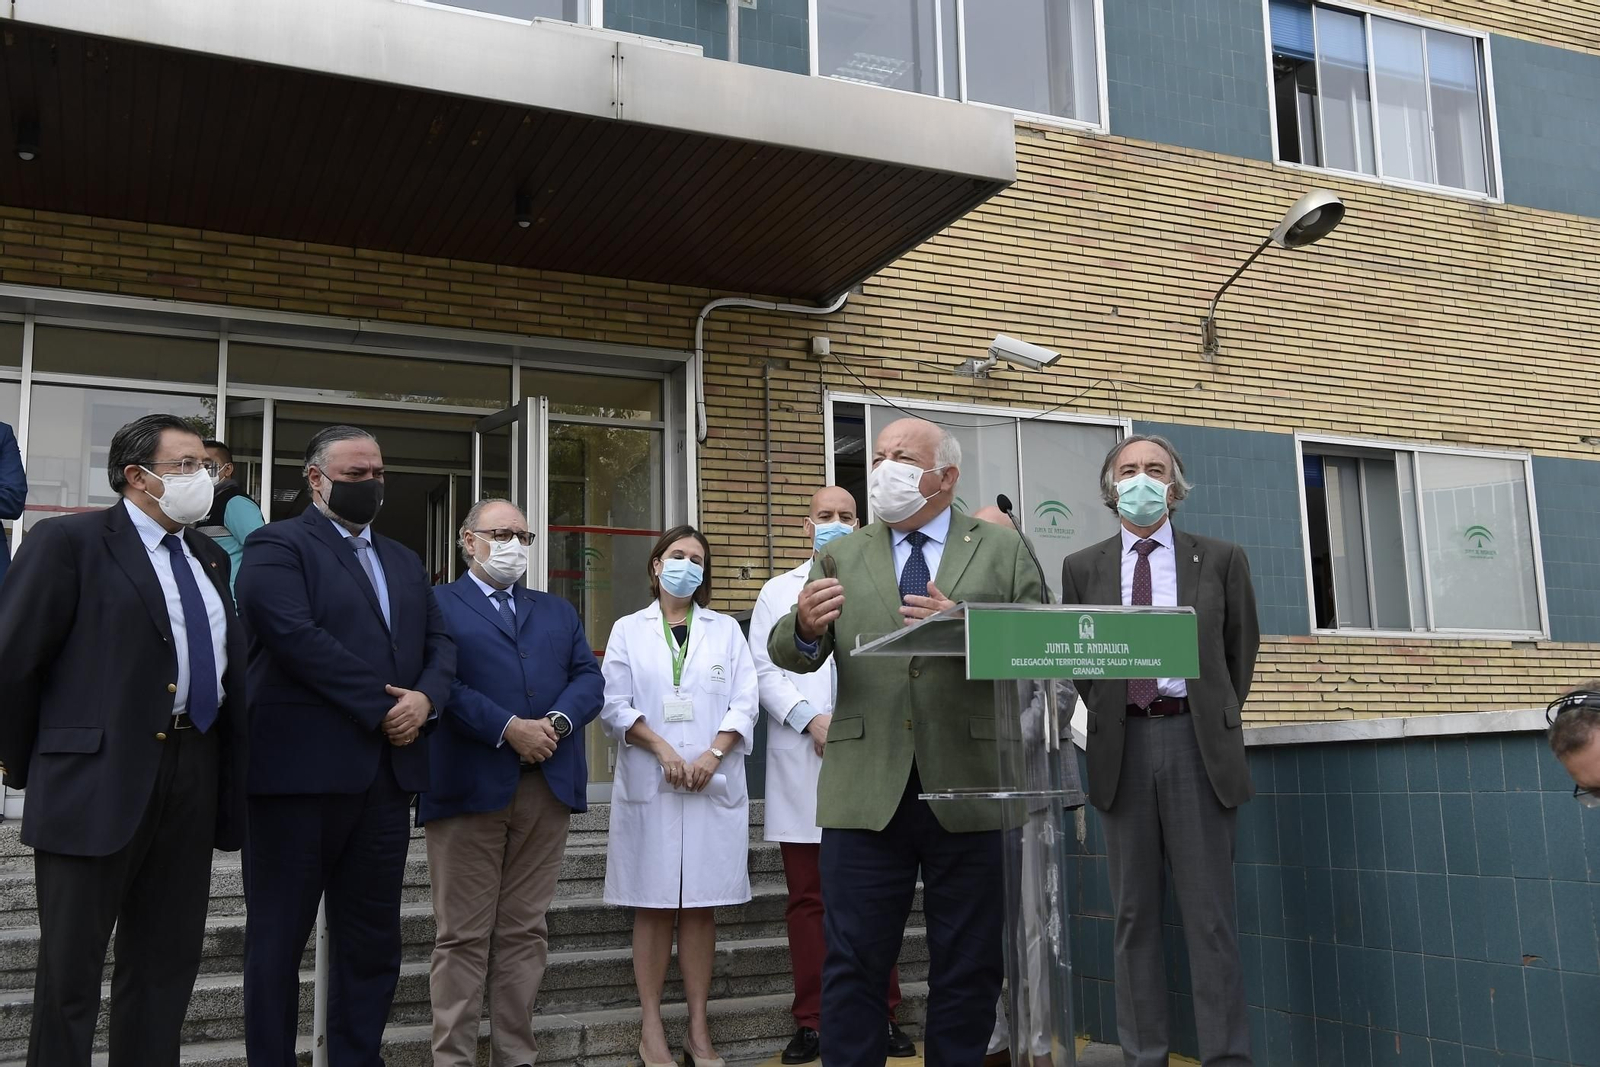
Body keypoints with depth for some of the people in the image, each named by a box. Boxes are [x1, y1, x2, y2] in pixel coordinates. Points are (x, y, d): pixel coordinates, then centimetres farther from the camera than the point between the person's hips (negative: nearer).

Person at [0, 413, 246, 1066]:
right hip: (98, 778, -6)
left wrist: (231, 777, 9)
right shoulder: (68, 542, -6)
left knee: (169, 962, 13)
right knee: (71, 967, 5)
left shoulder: (209, 558, 14)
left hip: (193, 781, 6)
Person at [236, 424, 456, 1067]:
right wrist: (382, 707, -15)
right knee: (279, 938, 5)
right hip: (300, 770, -6)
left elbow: (440, 643, 13)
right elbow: (296, 637, -17)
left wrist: (426, 698, -8)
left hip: (387, 772, 7)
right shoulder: (276, 547, -3)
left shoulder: (403, 562, 20)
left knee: (373, 940, 11)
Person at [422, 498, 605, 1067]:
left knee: (526, 930, 9)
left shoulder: (557, 611, 22)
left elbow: (588, 677, 10)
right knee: (462, 935, 1)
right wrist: (508, 729, -16)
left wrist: (557, 722, -10)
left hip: (548, 785, 4)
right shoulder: (436, 604, 6)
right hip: (469, 785, -4)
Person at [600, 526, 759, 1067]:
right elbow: (614, 705, 0)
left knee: (701, 907, 2)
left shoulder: (725, 630, 13)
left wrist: (714, 753, -11)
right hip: (648, 785, -1)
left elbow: (745, 703, 4)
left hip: (714, 785, 1)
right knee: (653, 907, 0)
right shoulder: (629, 630, 10)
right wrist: (662, 748, -13)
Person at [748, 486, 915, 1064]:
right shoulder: (779, 591, 14)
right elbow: (764, 670, 5)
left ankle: (882, 1016, 11)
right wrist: (811, 720, -9)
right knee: (807, 898, 3)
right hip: (802, 762, 1)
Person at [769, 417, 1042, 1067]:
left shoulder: (1003, 553, 7)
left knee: (968, 969, 10)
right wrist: (805, 627, -23)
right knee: (853, 964, 5)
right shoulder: (841, 556, 11)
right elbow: (789, 655, 1)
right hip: (867, 791, 1)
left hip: (969, 791, 0)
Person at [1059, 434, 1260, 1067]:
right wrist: (1108, 718, 7)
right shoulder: (1082, 568, 9)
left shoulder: (1220, 560, 7)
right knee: (1134, 914, 6)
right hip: (1123, 745, 1)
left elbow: (1241, 649, 14)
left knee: (1209, 913, 0)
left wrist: (1218, 721, 11)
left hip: (1196, 740, -1)